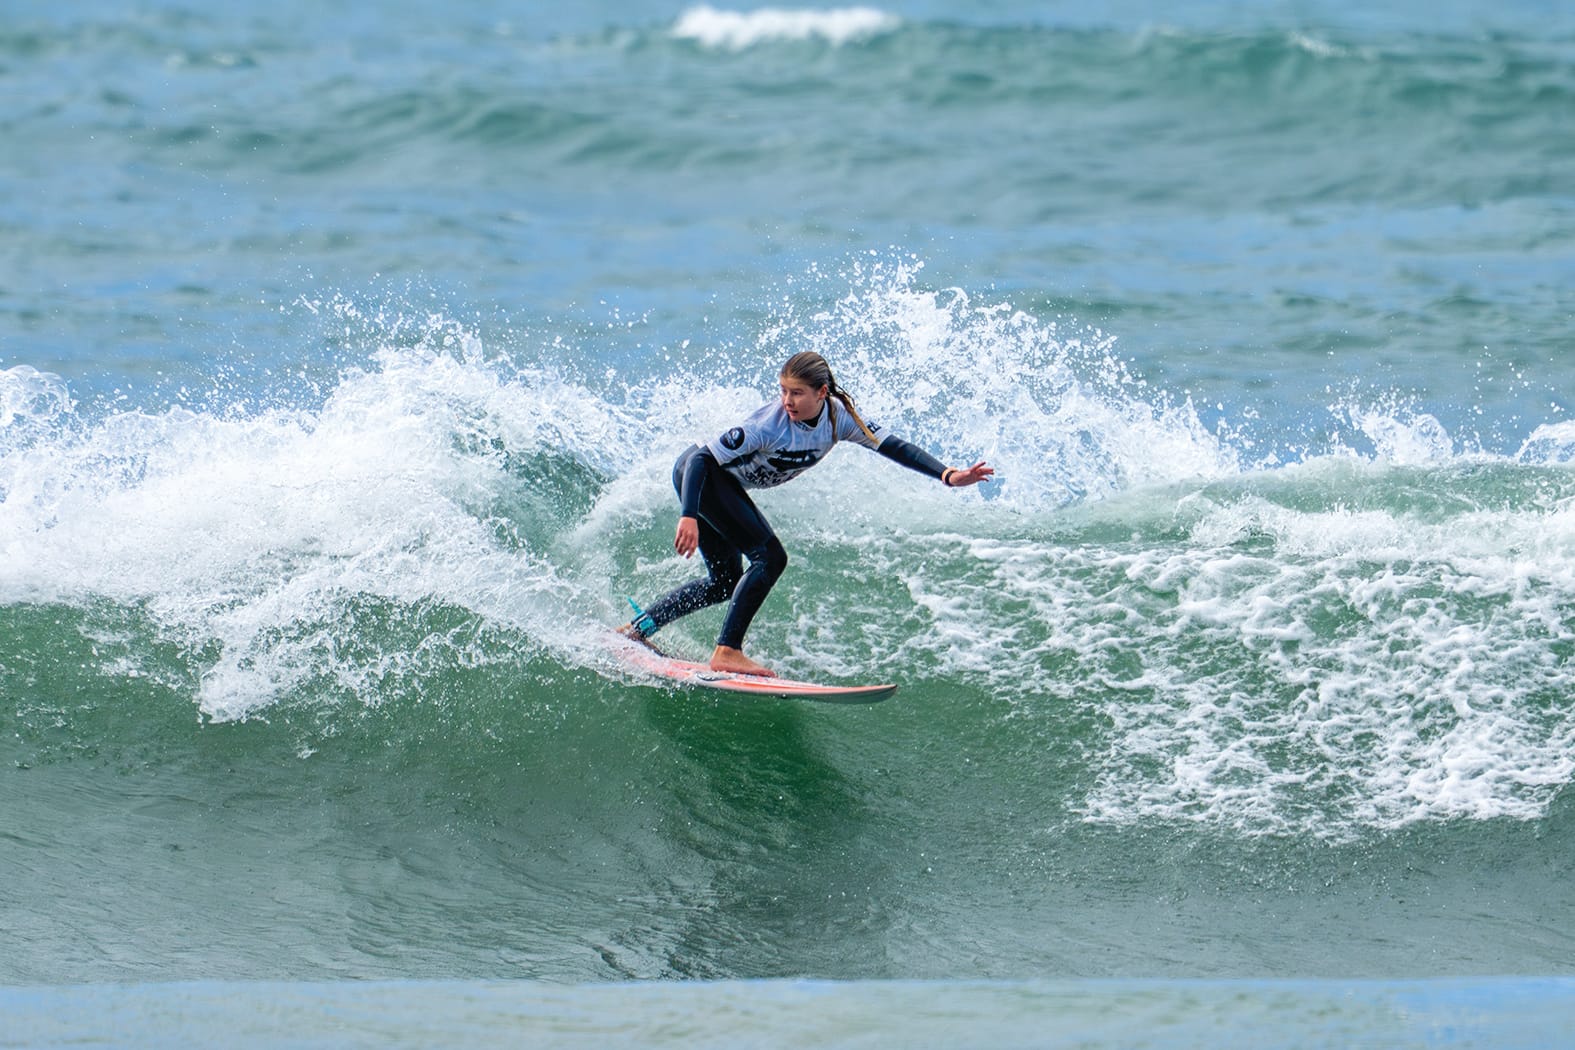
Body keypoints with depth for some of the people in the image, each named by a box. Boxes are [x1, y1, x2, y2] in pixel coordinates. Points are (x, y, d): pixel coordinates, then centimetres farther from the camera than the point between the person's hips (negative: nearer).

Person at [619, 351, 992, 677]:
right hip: (697, 473, -8)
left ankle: (637, 628, 21)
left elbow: (892, 446, -10)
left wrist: (947, 475, -21)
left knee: (724, 581, 14)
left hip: (723, 484, 8)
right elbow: (703, 458, -32)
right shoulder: (769, 423, -33)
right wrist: (688, 516, -43)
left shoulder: (839, 417, -14)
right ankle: (727, 652, -18)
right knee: (769, 557, -19)